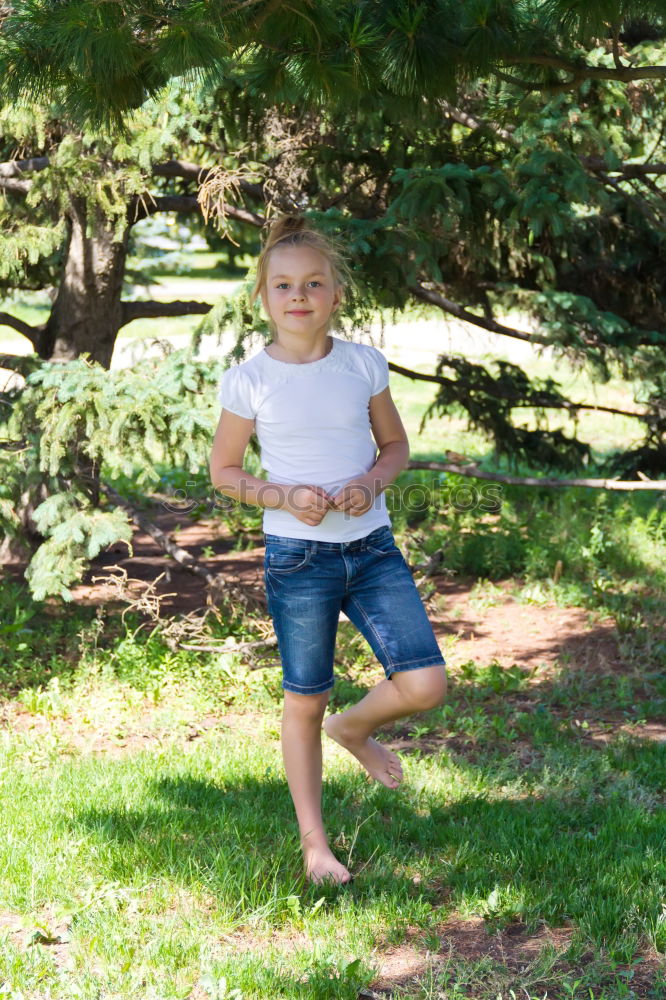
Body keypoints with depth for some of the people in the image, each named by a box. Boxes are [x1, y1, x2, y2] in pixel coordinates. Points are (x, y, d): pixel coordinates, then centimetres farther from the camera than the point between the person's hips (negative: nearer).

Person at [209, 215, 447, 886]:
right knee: (304, 703, 5)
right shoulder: (249, 380, -5)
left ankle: (354, 728, 27)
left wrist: (372, 483, -9)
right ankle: (314, 844, 20)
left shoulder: (363, 365, 1)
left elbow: (395, 445, 13)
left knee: (425, 685, -7)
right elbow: (223, 471, 3)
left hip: (371, 546, 3)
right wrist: (284, 496, -14)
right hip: (298, 554, -3)